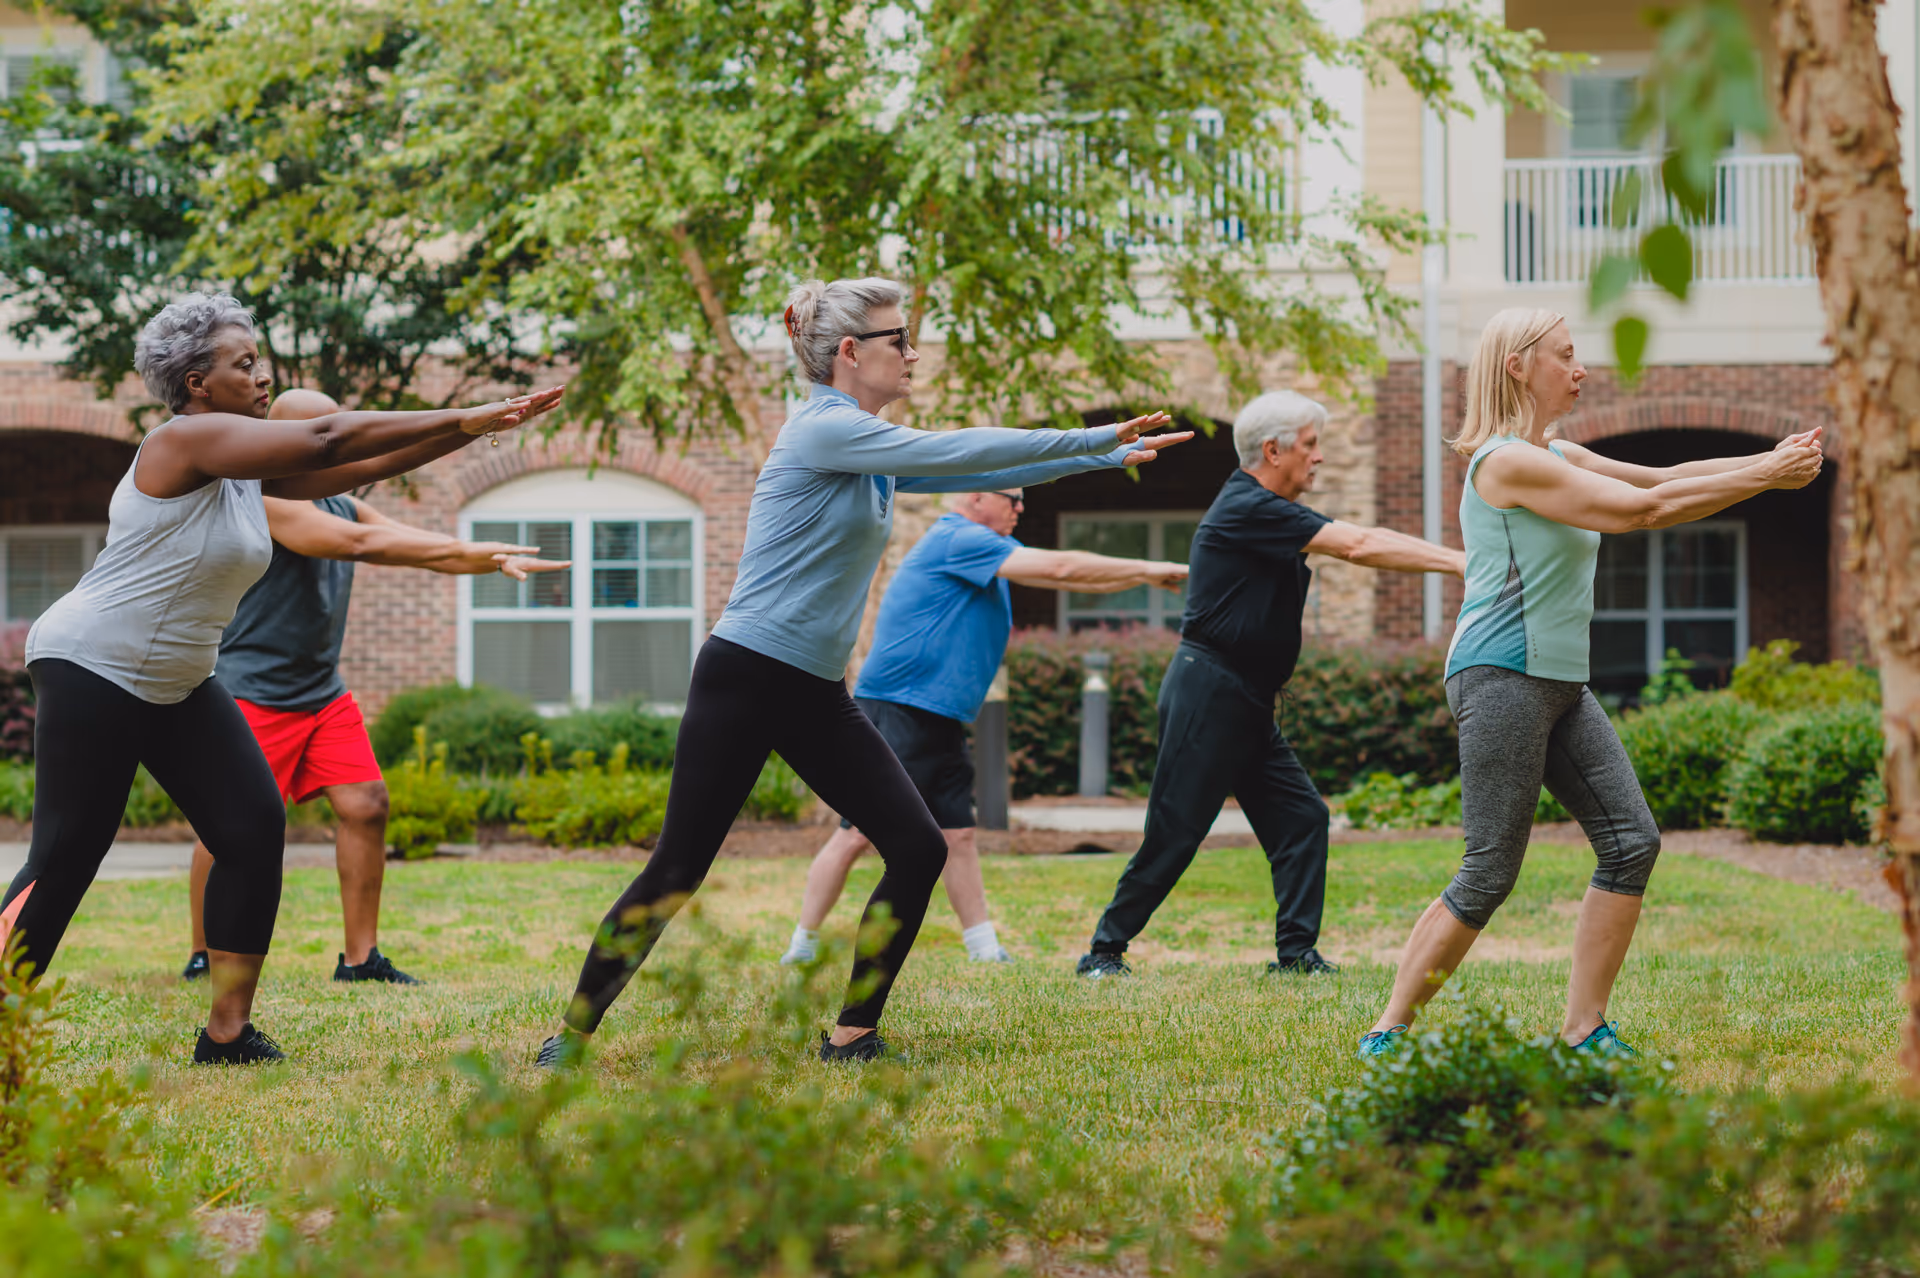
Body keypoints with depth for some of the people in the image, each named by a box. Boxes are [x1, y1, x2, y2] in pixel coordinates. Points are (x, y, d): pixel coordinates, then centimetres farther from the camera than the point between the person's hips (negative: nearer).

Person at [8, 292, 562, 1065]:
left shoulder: (248, 469, 9)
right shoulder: (185, 440, -17)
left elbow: (366, 465, 6)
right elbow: (326, 440, -24)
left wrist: (476, 428, -4)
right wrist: (460, 420, -22)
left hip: (177, 685, 9)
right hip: (90, 671, -9)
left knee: (254, 830, -2)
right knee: (64, 857, -11)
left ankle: (227, 1032, 3)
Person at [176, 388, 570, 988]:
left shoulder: (342, 506, 14)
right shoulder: (264, 498, -14)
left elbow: (419, 546, 9)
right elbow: (358, 542, -25)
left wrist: (495, 560, -10)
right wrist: (464, 549, -28)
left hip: (323, 692, 8)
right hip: (252, 691, -8)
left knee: (365, 806, -2)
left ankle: (360, 957, 4)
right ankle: (202, 957, 8)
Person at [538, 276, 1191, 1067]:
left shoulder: (871, 452, 14)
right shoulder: (825, 430, -13)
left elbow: (979, 472, 18)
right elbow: (957, 454, -17)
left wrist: (1110, 454, 16)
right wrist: (1091, 439, -11)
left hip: (817, 697, 9)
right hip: (745, 680, -9)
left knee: (918, 850, -2)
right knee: (676, 873, -7)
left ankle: (852, 1035, 6)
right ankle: (572, 1036, 5)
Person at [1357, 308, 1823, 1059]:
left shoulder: (1557, 457, 17)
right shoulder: (1509, 462, -14)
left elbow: (1660, 479, 14)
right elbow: (1642, 509, -17)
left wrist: (1768, 464, 1)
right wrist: (1764, 478, -12)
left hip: (1560, 686, 10)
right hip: (1503, 680, -10)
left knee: (1631, 841, 1)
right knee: (1489, 876, -8)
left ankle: (1583, 1032, 5)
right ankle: (1387, 1035, 2)